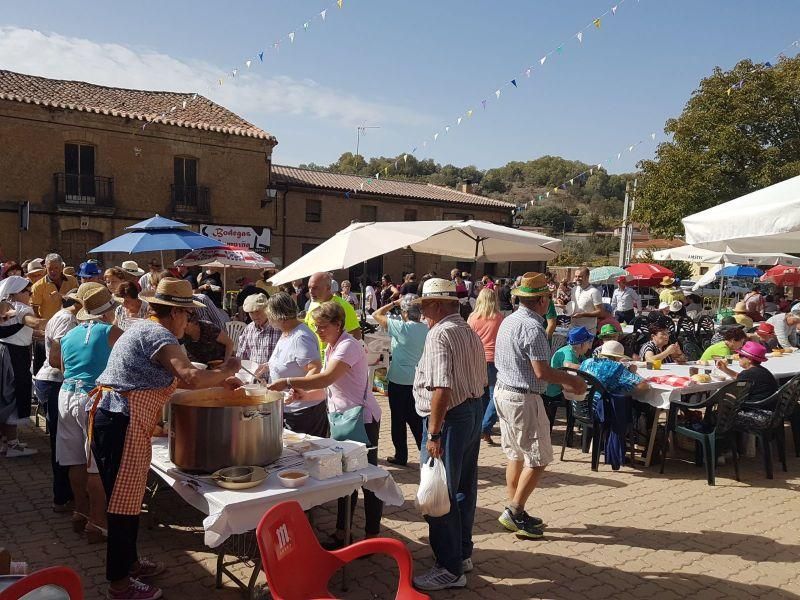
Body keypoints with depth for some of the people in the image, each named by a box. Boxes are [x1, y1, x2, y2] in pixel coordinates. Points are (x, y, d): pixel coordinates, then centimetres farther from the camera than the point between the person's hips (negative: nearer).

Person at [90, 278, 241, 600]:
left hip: (109, 416, 10)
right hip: (123, 422, -10)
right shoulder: (159, 335, -14)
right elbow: (192, 378, -28)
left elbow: (175, 377, 23)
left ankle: (128, 561, 34)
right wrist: (226, 370, -10)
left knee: (125, 496, 20)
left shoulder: (143, 328, 17)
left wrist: (221, 380, 21)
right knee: (125, 501, 0)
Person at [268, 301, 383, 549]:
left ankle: (372, 536, 17)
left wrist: (288, 382, -36)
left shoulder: (349, 346, -21)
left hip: (363, 419, -9)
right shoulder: (331, 347, 9)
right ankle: (342, 532, 27)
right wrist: (301, 392, 1)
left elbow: (326, 379, -33)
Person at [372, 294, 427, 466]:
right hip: (418, 381, 5)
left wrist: (394, 303, -2)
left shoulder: (402, 328, -17)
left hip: (399, 381, -5)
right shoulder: (427, 329, -4)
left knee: (398, 420, 8)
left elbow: (376, 315, -9)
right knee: (416, 419, 15)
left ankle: (401, 456, 17)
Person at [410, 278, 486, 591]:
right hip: (475, 412, 10)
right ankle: (462, 553, 32)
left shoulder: (439, 334, -17)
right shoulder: (471, 333, 12)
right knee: (463, 489, 18)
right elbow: (481, 381, 16)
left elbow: (441, 389, -24)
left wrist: (433, 434, -22)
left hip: (450, 418, -10)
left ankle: (450, 568, 9)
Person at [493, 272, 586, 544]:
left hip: (503, 391, 10)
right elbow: (542, 371, -22)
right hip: (524, 399, -10)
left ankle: (515, 513, 23)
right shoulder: (532, 327, -20)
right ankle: (514, 511, 4)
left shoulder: (508, 321, 10)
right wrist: (572, 381, -7)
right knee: (538, 458, 1)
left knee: (516, 455, 16)